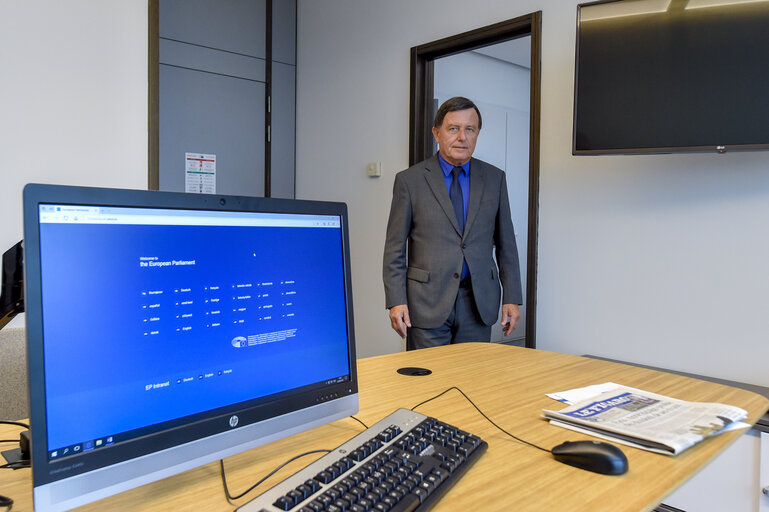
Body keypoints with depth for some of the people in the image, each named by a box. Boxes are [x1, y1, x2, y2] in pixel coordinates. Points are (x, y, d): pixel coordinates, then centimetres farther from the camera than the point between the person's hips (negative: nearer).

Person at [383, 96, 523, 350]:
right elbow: (394, 249, -1)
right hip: (427, 301, -2)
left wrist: (511, 298, 5)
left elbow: (506, 243, 9)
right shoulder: (409, 180, -1)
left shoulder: (494, 178, 7)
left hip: (478, 302, 3)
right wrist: (396, 301, -8)